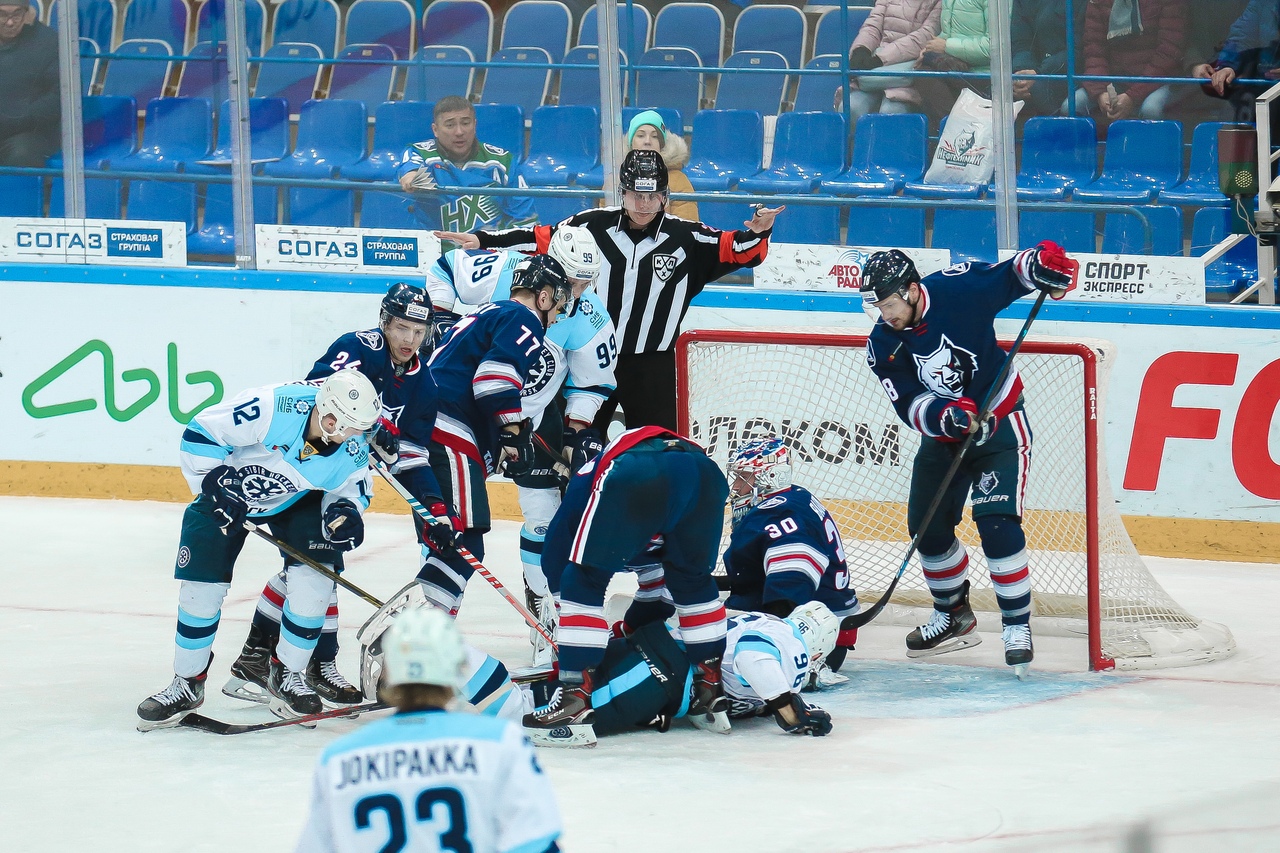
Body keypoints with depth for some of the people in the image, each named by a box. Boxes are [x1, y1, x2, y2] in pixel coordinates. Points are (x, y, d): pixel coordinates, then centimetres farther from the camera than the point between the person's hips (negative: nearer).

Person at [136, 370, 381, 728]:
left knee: (315, 573, -15)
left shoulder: (354, 450, -22)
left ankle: (287, 674, 4)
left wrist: (344, 511, -25)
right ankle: (187, 682, 10)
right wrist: (214, 485, -28)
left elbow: (352, 489, -2)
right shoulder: (273, 407, -37)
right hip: (228, 493, -3)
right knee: (202, 586, -8)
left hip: (296, 500, 3)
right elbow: (201, 432, -28)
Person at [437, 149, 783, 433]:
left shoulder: (686, 239, -4)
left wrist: (757, 234, -25)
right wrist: (482, 240, -2)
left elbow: (732, 249, -4)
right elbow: (541, 239, 2)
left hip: (652, 369, -1)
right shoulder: (593, 226, -3)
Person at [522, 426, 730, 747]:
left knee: (587, 580, 10)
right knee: (693, 577, 30)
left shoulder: (589, 471, 39)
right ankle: (712, 696, 32)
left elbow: (554, 555, 34)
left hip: (636, 477, -4)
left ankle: (575, 704, 2)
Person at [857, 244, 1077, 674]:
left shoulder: (958, 289, -21)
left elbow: (1011, 275, -9)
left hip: (1000, 426, -5)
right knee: (927, 526, 8)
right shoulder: (882, 347, -10)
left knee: (997, 523, -17)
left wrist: (1044, 264, -30)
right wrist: (946, 415, -36)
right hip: (942, 434, 5)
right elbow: (910, 407, -17)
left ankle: (1017, 625, -8)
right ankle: (954, 616, 31)